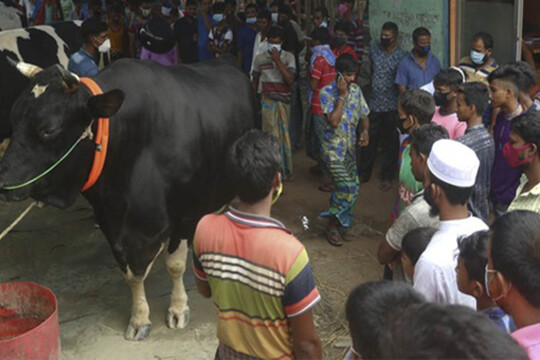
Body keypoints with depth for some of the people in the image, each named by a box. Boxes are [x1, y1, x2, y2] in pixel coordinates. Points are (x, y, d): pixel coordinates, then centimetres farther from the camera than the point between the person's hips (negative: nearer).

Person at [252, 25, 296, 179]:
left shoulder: (288, 57, -2)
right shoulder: (260, 58, 1)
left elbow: (290, 80, -14)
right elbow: (255, 80, 12)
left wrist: (278, 61, -19)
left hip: (284, 101, 0)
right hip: (268, 101, 0)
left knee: (284, 134, 8)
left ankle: (284, 168, 22)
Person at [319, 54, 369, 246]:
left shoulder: (356, 90, 4)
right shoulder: (327, 92, -15)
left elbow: (364, 115, 12)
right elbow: (333, 121, -24)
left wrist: (365, 131, -8)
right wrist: (342, 96, -22)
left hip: (350, 147, 7)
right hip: (332, 149, -7)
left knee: (352, 187, 11)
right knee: (347, 188, -15)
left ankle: (341, 219, 34)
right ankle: (333, 227, 0)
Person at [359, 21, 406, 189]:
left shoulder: (401, 56, -11)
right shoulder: (374, 49, 3)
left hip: (391, 107, -4)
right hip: (374, 104, 4)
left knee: (390, 143, 8)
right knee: (368, 141, 11)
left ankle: (387, 177, 21)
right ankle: (363, 173, 25)